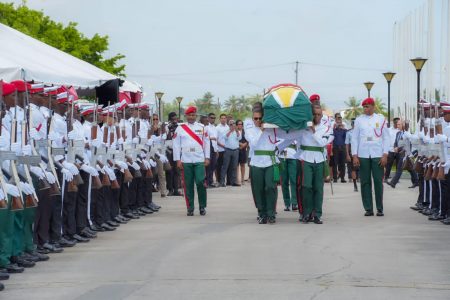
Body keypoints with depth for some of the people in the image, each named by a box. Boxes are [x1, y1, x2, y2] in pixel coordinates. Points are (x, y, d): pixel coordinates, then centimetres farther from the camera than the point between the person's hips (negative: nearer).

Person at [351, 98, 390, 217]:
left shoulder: (381, 119, 5)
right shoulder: (359, 120, 7)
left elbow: (386, 137, 4)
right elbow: (354, 138, 7)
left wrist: (385, 155, -3)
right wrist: (354, 156, -1)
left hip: (377, 155, -1)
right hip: (363, 155, 1)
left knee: (378, 182, -2)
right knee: (365, 182, 2)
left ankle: (380, 209, 5)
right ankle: (368, 209, 7)